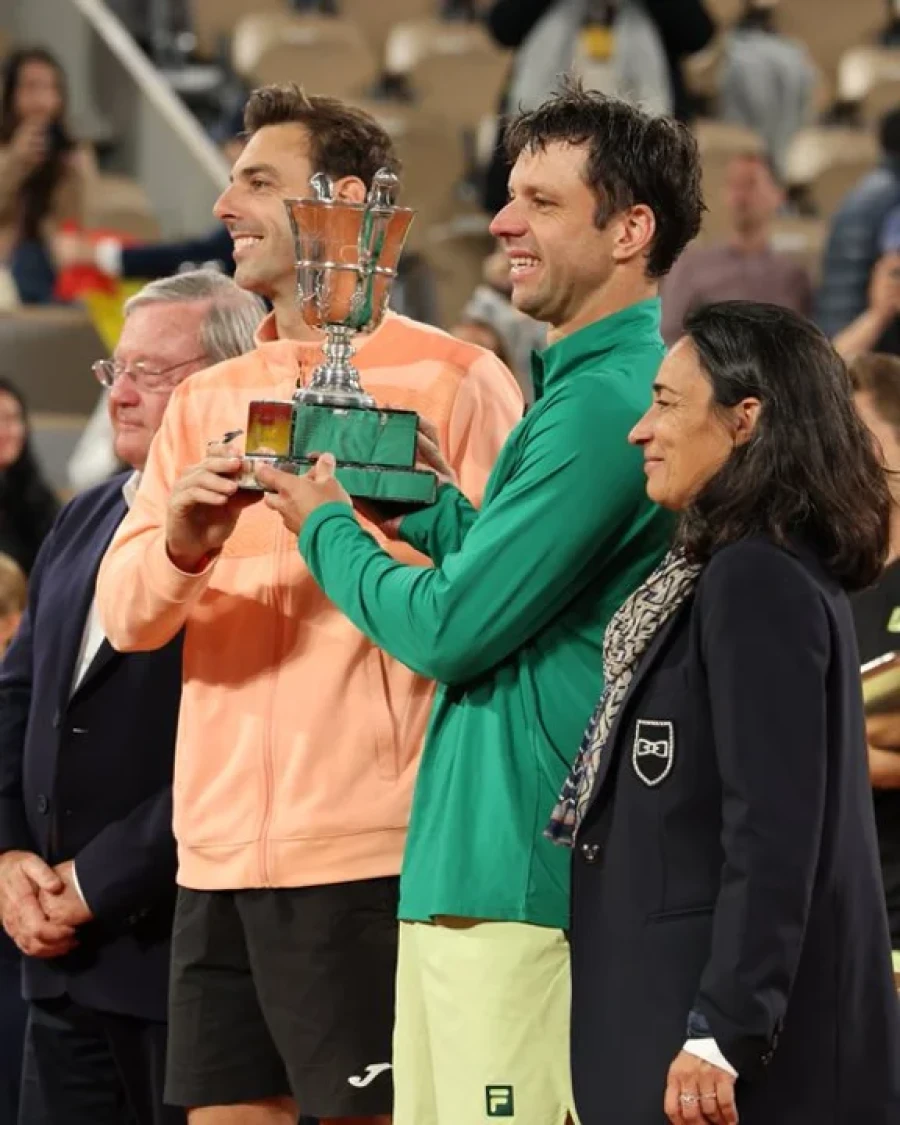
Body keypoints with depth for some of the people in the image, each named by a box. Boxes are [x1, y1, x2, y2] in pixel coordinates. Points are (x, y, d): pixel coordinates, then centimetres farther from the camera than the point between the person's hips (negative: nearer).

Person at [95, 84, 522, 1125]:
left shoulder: (453, 381, -1)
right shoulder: (207, 403, 16)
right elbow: (124, 614, 8)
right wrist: (181, 543, -13)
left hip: (372, 852, -6)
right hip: (218, 853, 6)